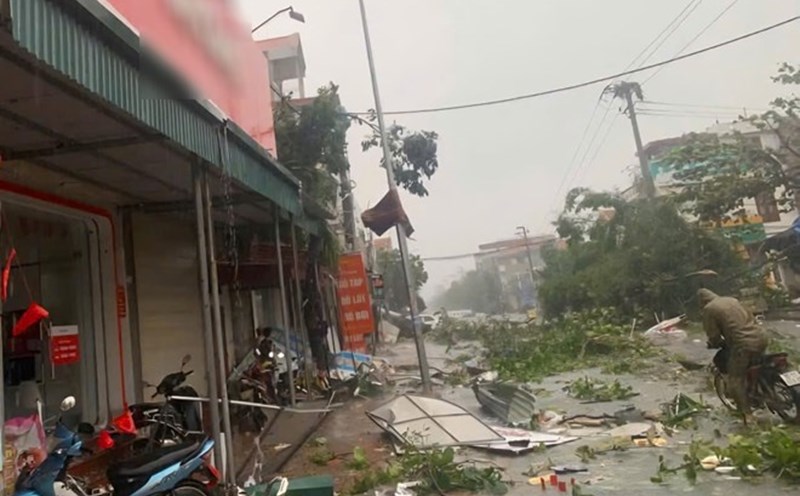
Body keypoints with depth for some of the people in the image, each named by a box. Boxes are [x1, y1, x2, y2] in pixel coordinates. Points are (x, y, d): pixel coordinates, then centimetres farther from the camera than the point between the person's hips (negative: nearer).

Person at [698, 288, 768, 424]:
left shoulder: (709, 309, -3)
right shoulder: (732, 300, 18)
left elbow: (714, 335, -3)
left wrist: (716, 344, 20)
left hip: (743, 345, -7)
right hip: (761, 337, 7)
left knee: (735, 380, 7)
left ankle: (747, 413, 6)